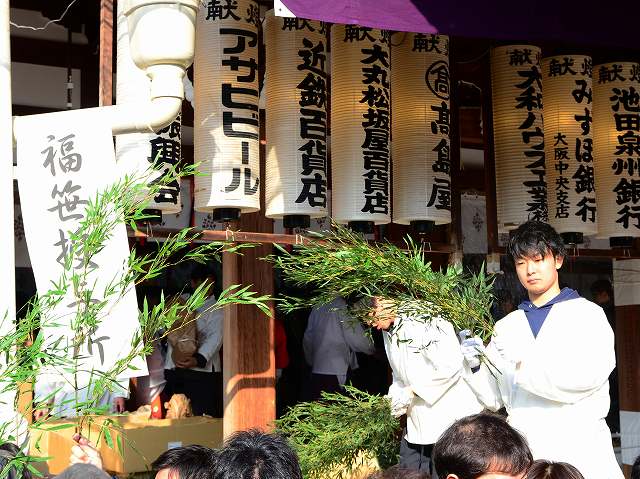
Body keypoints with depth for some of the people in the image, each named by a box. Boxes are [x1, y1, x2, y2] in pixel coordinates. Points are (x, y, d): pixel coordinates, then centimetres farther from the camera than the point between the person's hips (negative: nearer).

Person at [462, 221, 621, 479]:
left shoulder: (588, 314, 1)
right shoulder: (506, 326, 11)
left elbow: (589, 376, -15)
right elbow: (494, 398, 11)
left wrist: (519, 368, -14)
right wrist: (476, 367, -7)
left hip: (581, 453, -3)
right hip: (523, 454, 3)